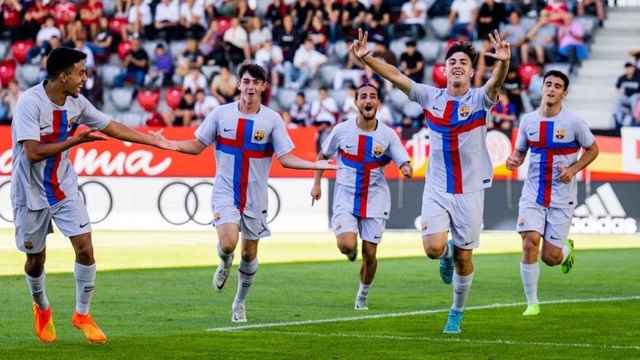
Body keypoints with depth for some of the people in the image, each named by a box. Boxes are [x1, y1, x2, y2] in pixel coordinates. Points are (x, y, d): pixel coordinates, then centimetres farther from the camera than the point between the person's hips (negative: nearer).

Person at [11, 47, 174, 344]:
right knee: (36, 259, 8)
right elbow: (33, 152, -29)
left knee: (85, 249, -7)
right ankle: (42, 310, 36)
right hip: (31, 193, -5)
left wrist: (154, 141, 11)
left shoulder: (77, 102, -3)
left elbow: (111, 127, 10)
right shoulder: (30, 102, -22)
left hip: (65, 189, 5)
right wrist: (76, 140, -26)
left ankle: (82, 314, 10)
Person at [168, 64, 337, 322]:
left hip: (255, 196, 1)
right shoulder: (221, 113, -2)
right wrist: (166, 143, -9)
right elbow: (198, 146, 5)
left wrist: (314, 165, -15)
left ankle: (240, 302, 29)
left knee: (250, 254, 7)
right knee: (228, 243, -23)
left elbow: (286, 157, -2)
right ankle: (225, 265, 14)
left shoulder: (272, 119, -3)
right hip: (225, 192, -1)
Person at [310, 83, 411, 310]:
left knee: (369, 253, 2)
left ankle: (363, 295, 27)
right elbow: (323, 155, 10)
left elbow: (404, 164, -10)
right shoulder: (342, 130, -5)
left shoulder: (387, 135, -6)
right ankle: (352, 251, 18)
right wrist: (316, 183, 5)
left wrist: (406, 170, -33)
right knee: (347, 245, -21)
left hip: (375, 200, 1)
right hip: (345, 198, -1)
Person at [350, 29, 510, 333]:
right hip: (436, 189, 1)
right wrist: (366, 58, -18)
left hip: (470, 191, -1)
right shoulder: (431, 97, 1)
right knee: (433, 248, -16)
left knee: (463, 258, 4)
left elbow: (495, 83, -27)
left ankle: (457, 313, 27)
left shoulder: (479, 99, -6)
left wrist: (503, 63, -49)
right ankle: (447, 253, 23)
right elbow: (396, 76, -4)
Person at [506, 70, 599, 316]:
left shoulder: (573, 122, -7)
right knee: (530, 245, -14)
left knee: (551, 257, -3)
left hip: (562, 198, -2)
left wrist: (573, 169, -10)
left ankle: (566, 249, 36)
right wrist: (514, 160, -10)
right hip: (532, 194, 2)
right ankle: (532, 303, -1)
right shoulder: (528, 120, 1)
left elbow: (592, 150, 5)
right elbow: (520, 151, 14)